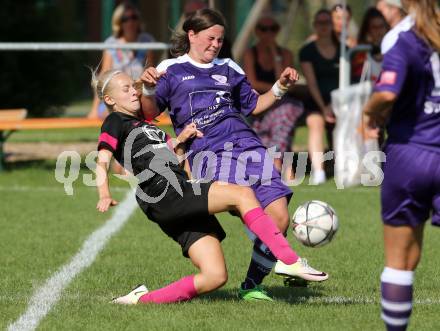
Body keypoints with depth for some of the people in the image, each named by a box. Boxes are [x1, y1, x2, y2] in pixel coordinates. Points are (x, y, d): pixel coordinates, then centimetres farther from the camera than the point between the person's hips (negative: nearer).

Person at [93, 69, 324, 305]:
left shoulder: (143, 122, 30)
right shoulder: (115, 122, 5)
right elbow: (102, 162, -8)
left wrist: (179, 140, 16)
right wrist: (105, 195, -27)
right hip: (163, 196, -9)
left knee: (215, 277, -3)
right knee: (241, 194, -23)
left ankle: (141, 299, 2)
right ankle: (290, 261, -28)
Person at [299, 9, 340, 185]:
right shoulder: (307, 51, 5)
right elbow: (311, 82, -2)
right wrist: (323, 107, -12)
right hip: (316, 101, -4)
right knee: (315, 123, -30)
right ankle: (317, 171, -42)